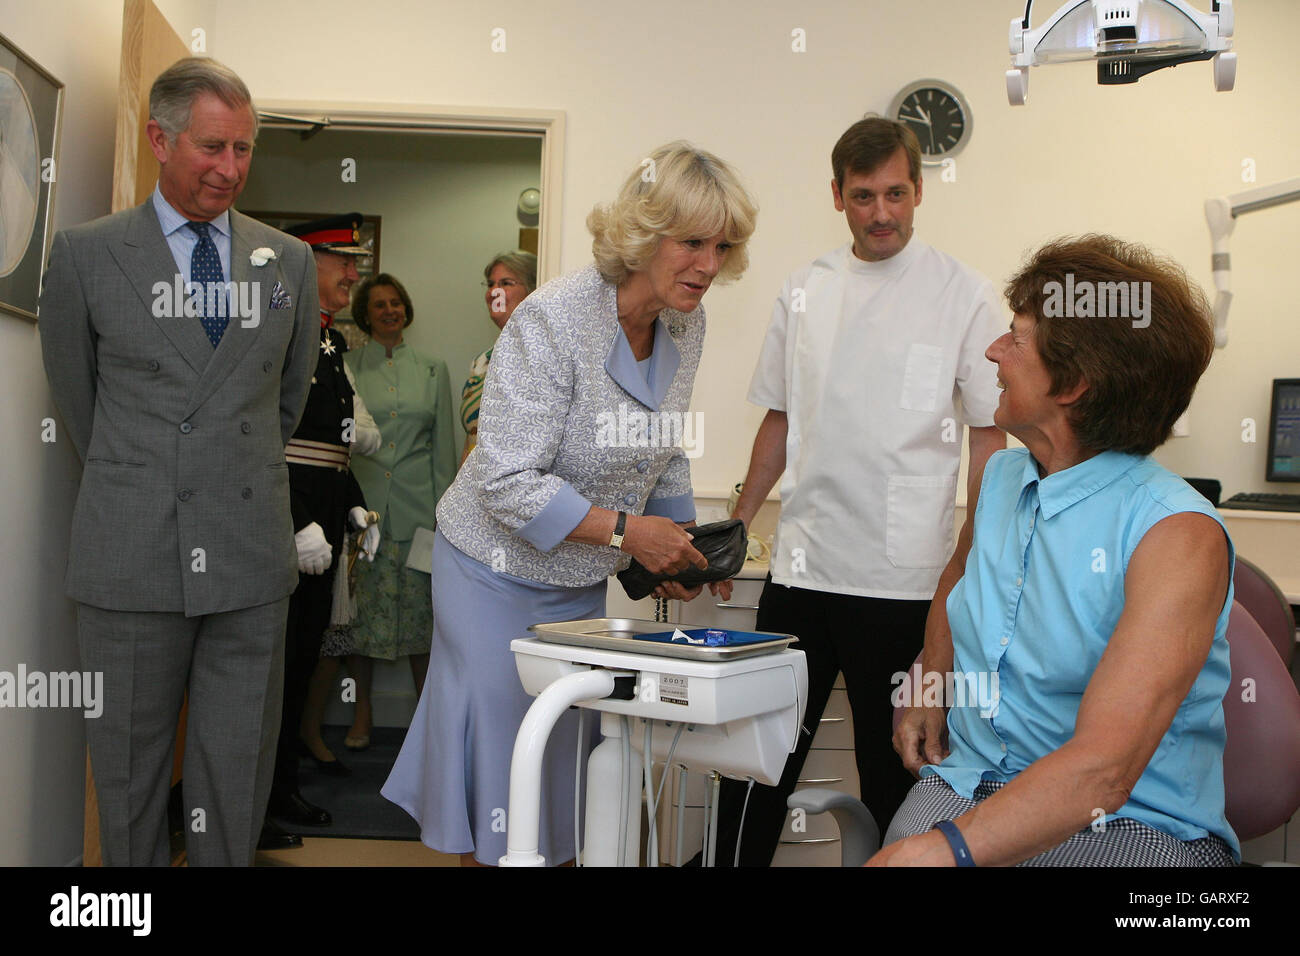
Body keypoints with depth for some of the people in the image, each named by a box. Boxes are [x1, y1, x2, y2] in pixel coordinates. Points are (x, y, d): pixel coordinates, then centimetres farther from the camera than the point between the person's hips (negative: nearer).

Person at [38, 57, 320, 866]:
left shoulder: (290, 261, 8)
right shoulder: (87, 255, 1)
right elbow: (77, 396, 11)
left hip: (251, 552, 2)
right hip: (131, 555, -1)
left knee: (238, 767, 9)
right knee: (129, 764, 10)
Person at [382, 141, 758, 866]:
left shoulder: (687, 323, -4)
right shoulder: (553, 321, -26)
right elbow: (508, 482, -27)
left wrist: (679, 539, -1)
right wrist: (624, 531, -27)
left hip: (582, 580, 6)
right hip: (499, 572, -6)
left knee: (565, 749, 15)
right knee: (500, 746, 3)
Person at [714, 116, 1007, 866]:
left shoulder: (964, 294, -2)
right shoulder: (805, 290, 9)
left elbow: (990, 437, -3)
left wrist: (965, 564, -10)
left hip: (904, 582, -4)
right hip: (801, 567, 4)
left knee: (893, 772, 8)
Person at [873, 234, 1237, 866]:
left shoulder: (1179, 536, -15)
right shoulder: (1000, 476, 7)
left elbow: (1102, 768, -24)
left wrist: (945, 848, -33)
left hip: (1134, 824, -5)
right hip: (967, 785, 5)